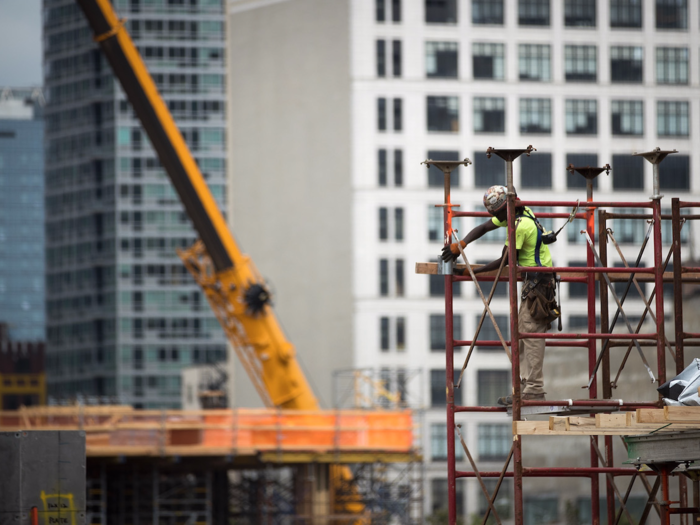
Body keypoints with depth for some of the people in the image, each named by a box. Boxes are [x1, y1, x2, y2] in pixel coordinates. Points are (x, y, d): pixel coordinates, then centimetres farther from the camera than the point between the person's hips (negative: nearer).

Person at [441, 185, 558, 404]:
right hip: (531, 280, 11)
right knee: (523, 334, 10)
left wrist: (470, 272, -17)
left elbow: (504, 261, -19)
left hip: (538, 282, -11)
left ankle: (534, 391, -13)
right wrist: (460, 244, -6)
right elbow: (483, 228, 10)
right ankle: (526, 386, 11)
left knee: (531, 334, -11)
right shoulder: (512, 215, 7)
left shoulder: (521, 225, -23)